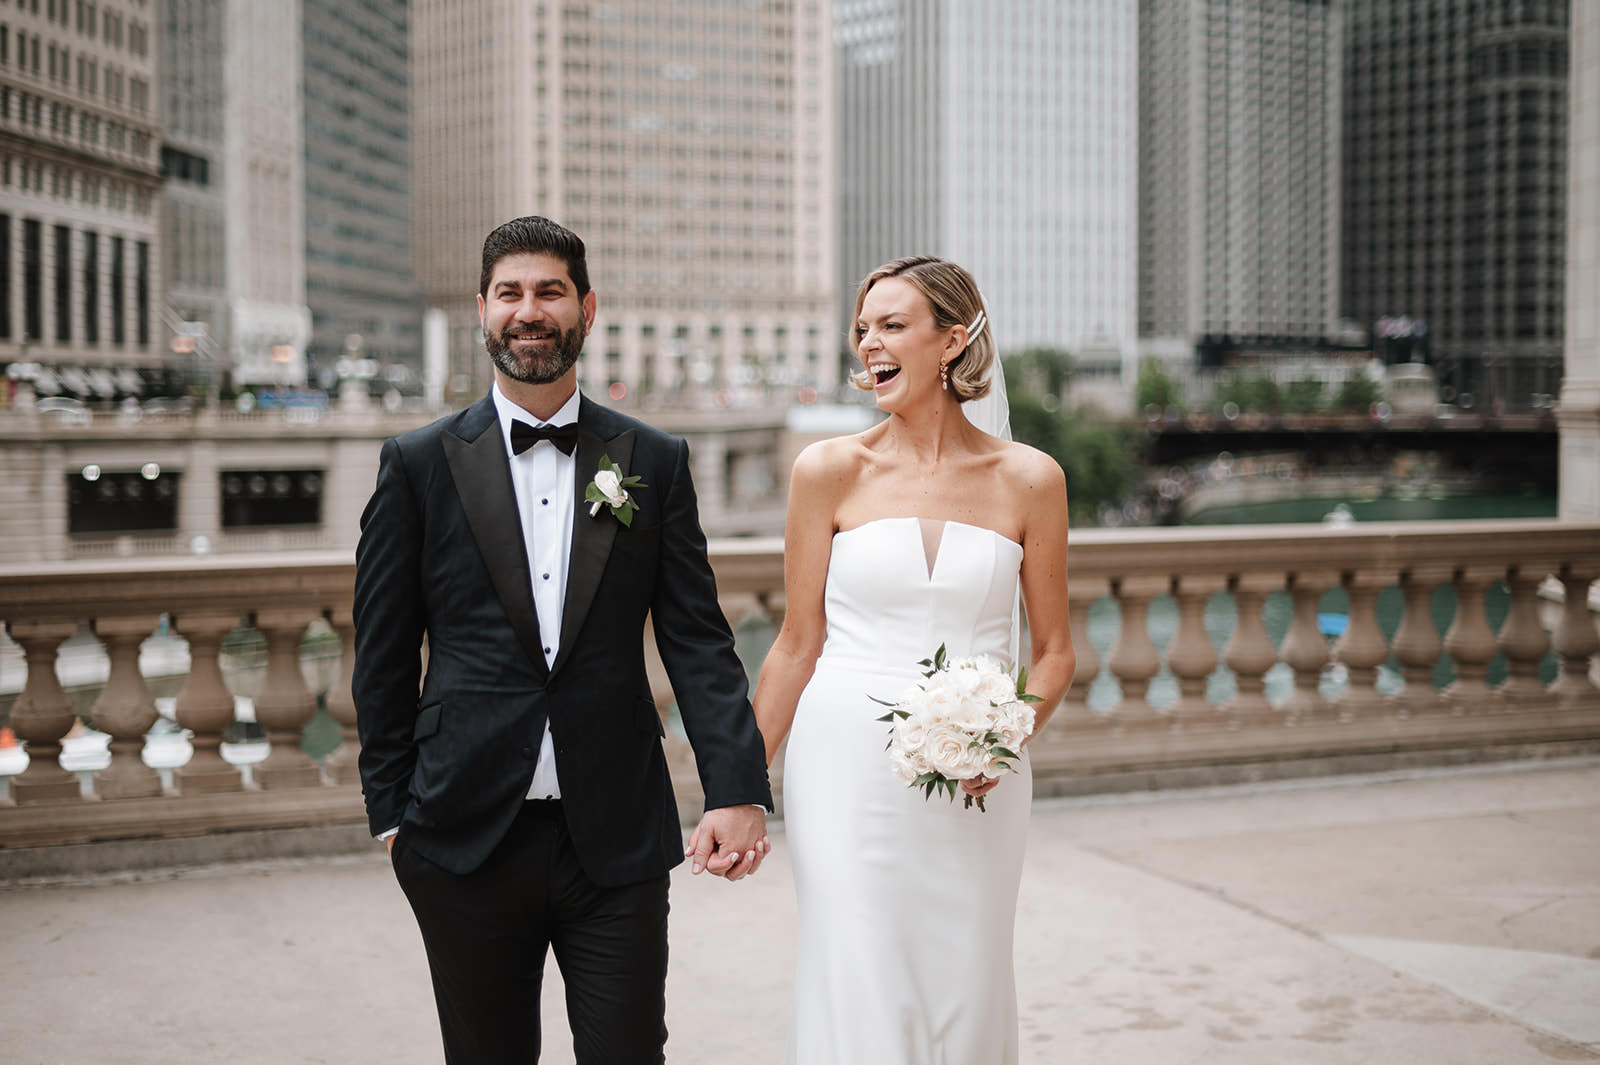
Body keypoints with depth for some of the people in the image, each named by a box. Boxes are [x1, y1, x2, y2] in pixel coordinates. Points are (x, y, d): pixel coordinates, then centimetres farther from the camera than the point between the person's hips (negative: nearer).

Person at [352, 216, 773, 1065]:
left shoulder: (655, 462, 5)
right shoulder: (418, 465, 2)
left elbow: (697, 640, 1)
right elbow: (383, 657, 5)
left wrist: (737, 790, -10)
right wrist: (391, 811, 3)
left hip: (617, 836, 0)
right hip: (468, 836, 0)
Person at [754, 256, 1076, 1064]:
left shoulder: (1027, 480, 2)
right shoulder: (830, 471, 0)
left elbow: (1055, 648, 9)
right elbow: (798, 644, 5)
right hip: (848, 767, -1)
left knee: (964, 993, 8)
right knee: (861, 996, -4)